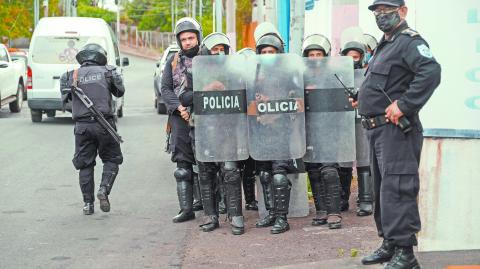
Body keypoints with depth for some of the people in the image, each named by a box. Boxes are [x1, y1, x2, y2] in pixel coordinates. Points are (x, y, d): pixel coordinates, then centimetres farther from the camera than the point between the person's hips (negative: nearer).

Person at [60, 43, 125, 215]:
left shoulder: (71, 76, 4)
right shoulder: (106, 72, 1)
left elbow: (66, 96, 13)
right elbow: (120, 91, 14)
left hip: (82, 126, 2)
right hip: (104, 123, -1)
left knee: (85, 164, 10)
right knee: (111, 159, 13)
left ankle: (88, 203, 9)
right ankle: (104, 189, -8)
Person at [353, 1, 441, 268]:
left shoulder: (409, 41, -11)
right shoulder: (385, 45, 20)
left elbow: (431, 71, -28)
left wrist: (403, 105, -28)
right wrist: (363, 100, 16)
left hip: (396, 129, -11)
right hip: (378, 129, 11)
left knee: (396, 189, -13)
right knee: (381, 189, 16)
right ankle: (389, 244, 26)